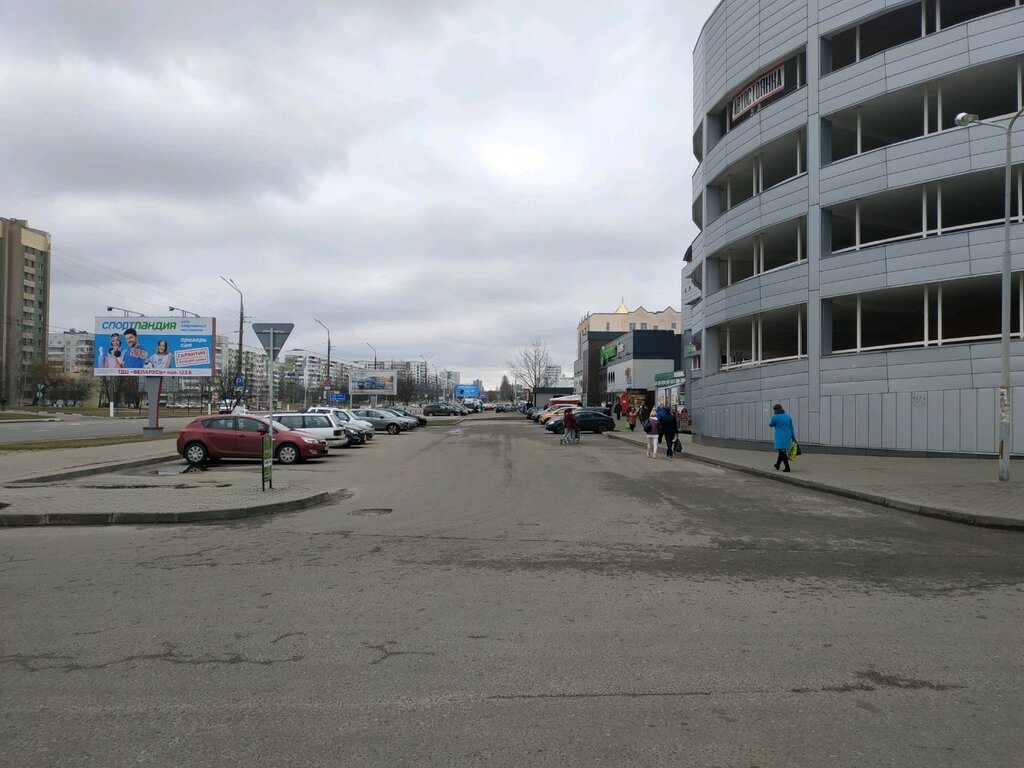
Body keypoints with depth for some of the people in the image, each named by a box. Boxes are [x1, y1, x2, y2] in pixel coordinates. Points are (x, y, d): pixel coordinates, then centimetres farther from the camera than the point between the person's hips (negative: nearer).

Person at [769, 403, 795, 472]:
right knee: (782, 451, 19)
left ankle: (787, 468, -9)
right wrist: (793, 437, 14)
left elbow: (771, 425, 7)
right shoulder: (788, 416, 6)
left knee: (782, 452, -3)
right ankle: (777, 465, 35)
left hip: (780, 437, -6)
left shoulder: (775, 417, -10)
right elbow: (791, 427, 9)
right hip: (787, 436, 6)